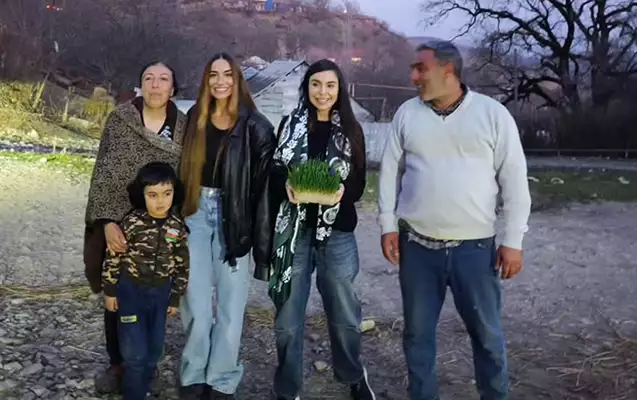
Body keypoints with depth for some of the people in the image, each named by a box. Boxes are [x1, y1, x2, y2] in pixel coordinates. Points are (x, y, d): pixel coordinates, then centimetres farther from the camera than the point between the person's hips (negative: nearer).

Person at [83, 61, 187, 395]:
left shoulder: (184, 127, -1)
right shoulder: (119, 119, -6)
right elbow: (104, 173, -8)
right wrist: (107, 222, -18)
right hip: (120, 224, -1)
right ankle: (116, 364, 29)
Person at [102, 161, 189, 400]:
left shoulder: (178, 228, -8)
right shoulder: (132, 223, -17)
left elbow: (182, 266, 1)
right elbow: (113, 257, -9)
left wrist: (175, 298, 4)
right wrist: (109, 291, -5)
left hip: (160, 293, 3)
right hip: (130, 290, -3)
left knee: (154, 349, 15)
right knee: (135, 351, -3)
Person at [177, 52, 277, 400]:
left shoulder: (255, 127, -4)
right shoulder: (194, 119, 7)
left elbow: (264, 185, -7)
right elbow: (181, 168, 11)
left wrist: (261, 240, -11)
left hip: (234, 217, -2)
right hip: (196, 212, 2)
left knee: (231, 303, 4)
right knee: (197, 304, 4)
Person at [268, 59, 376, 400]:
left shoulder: (351, 130, 4)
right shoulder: (290, 125, 4)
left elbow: (359, 184, 3)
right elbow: (273, 174, 6)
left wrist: (342, 191, -18)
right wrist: (286, 186, -16)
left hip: (337, 233, 0)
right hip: (294, 230, 0)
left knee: (344, 312, 10)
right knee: (288, 316, 7)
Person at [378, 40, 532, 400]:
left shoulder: (493, 113, -3)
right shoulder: (407, 113, 4)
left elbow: (514, 180, -3)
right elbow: (390, 171, 8)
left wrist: (513, 241, -6)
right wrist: (388, 225, 2)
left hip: (475, 247, -2)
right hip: (417, 245, 2)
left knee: (487, 333, 9)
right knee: (418, 331, 12)